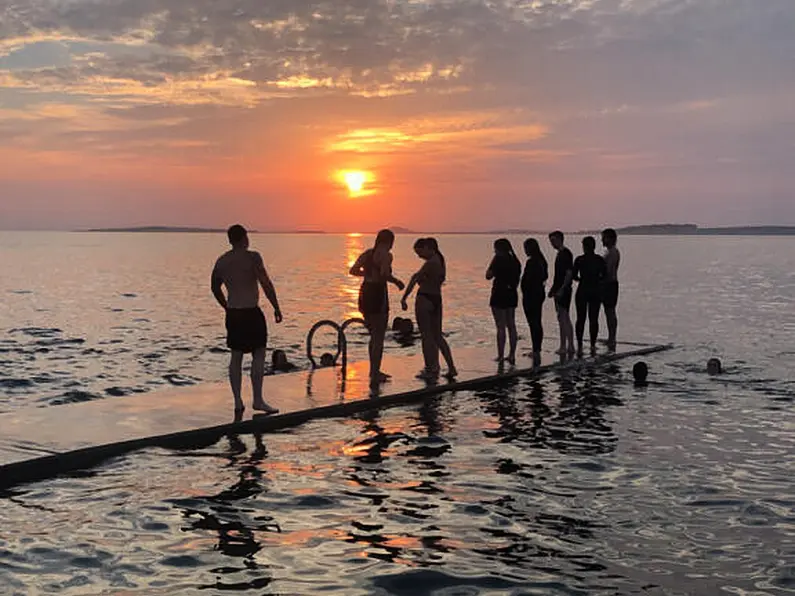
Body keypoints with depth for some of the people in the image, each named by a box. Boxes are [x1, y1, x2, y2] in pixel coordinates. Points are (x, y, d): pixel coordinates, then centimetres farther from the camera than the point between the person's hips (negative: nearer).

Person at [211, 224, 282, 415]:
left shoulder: (221, 261, 9)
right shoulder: (252, 257, -12)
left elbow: (215, 287, 19)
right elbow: (266, 284, -16)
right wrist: (276, 308, -8)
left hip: (232, 314, 6)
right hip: (250, 313, -6)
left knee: (236, 356, 10)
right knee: (259, 355, 1)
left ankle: (237, 401, 12)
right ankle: (257, 400, -1)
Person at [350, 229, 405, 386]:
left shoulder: (367, 253, 10)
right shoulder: (386, 255, -10)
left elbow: (353, 270, 5)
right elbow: (385, 274, -24)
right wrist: (397, 281, -6)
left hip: (364, 294, 7)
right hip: (378, 294, -7)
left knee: (374, 336, 21)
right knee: (379, 338, 0)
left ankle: (374, 371, 31)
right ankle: (374, 376, -1)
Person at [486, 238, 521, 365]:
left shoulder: (498, 260, -13)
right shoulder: (514, 261, 9)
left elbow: (488, 276, -10)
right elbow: (517, 279, 14)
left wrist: (492, 261, -4)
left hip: (499, 294, -7)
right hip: (512, 294, 7)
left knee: (501, 327, -4)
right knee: (511, 326, 11)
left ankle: (501, 356, -1)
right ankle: (512, 355, 14)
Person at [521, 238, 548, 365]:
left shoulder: (531, 262, -19)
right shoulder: (542, 261, 10)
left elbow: (527, 280, -20)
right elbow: (545, 276, 18)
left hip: (530, 295, -10)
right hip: (540, 294, 10)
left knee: (533, 323, -6)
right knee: (537, 323, 16)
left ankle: (536, 351, -6)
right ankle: (537, 350, 24)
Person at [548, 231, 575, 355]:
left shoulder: (566, 254, -13)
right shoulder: (560, 254, 17)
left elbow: (569, 273, -19)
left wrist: (562, 289, -23)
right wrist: (553, 289, 22)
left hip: (563, 290, -10)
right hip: (559, 290, 10)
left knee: (562, 318, -9)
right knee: (565, 319, 12)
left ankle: (563, 347, -8)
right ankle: (570, 346, 18)